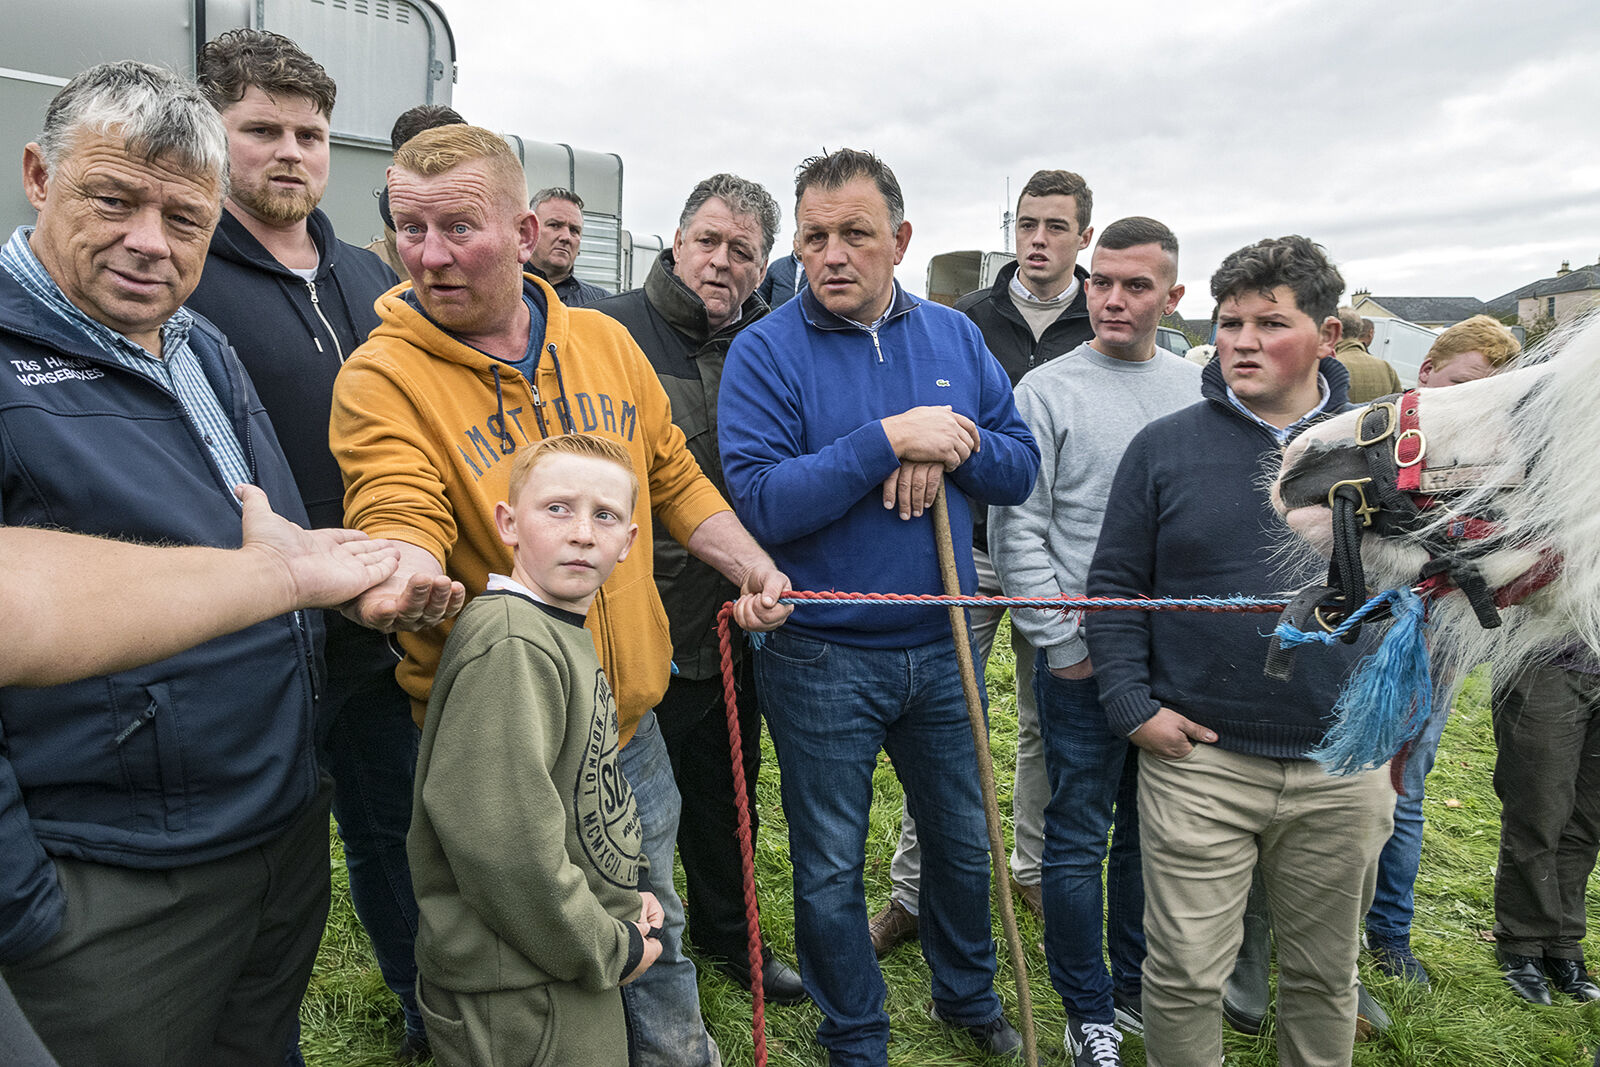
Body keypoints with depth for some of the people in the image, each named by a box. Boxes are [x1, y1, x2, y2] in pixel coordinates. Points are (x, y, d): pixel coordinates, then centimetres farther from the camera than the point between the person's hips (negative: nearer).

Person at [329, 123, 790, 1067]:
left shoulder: (605, 342, 2)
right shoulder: (383, 377, -12)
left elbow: (673, 477, 10)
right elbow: (400, 511, -26)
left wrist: (750, 564, -1)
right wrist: (402, 571, -48)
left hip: (629, 720, 4)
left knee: (655, 931, 24)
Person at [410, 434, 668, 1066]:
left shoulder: (562, 633, 7)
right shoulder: (509, 646, -25)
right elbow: (501, 839, -30)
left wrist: (627, 889, 7)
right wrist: (609, 948, -18)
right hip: (518, 999, -9)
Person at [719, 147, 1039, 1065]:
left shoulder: (953, 336, 3)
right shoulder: (766, 350, -10)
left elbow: (1021, 468, 3)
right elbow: (760, 500, -21)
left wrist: (955, 445, -18)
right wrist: (888, 440, -26)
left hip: (941, 648, 4)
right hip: (822, 661, -3)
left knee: (965, 842, 22)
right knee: (831, 872, 12)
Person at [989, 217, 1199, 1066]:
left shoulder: (1199, 390, 8)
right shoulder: (1047, 391, -5)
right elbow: (1016, 532, -8)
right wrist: (1064, 644, -10)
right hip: (1083, 655, -4)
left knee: (1152, 831, 17)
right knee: (1079, 841, 6)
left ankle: (1140, 987, 36)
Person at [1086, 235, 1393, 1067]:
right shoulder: (1165, 446, -2)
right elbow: (1115, 587, -1)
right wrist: (1132, 707, -8)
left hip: (1344, 770, 2)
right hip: (1198, 759, -2)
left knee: (1327, 975, 19)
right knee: (1184, 974, 6)